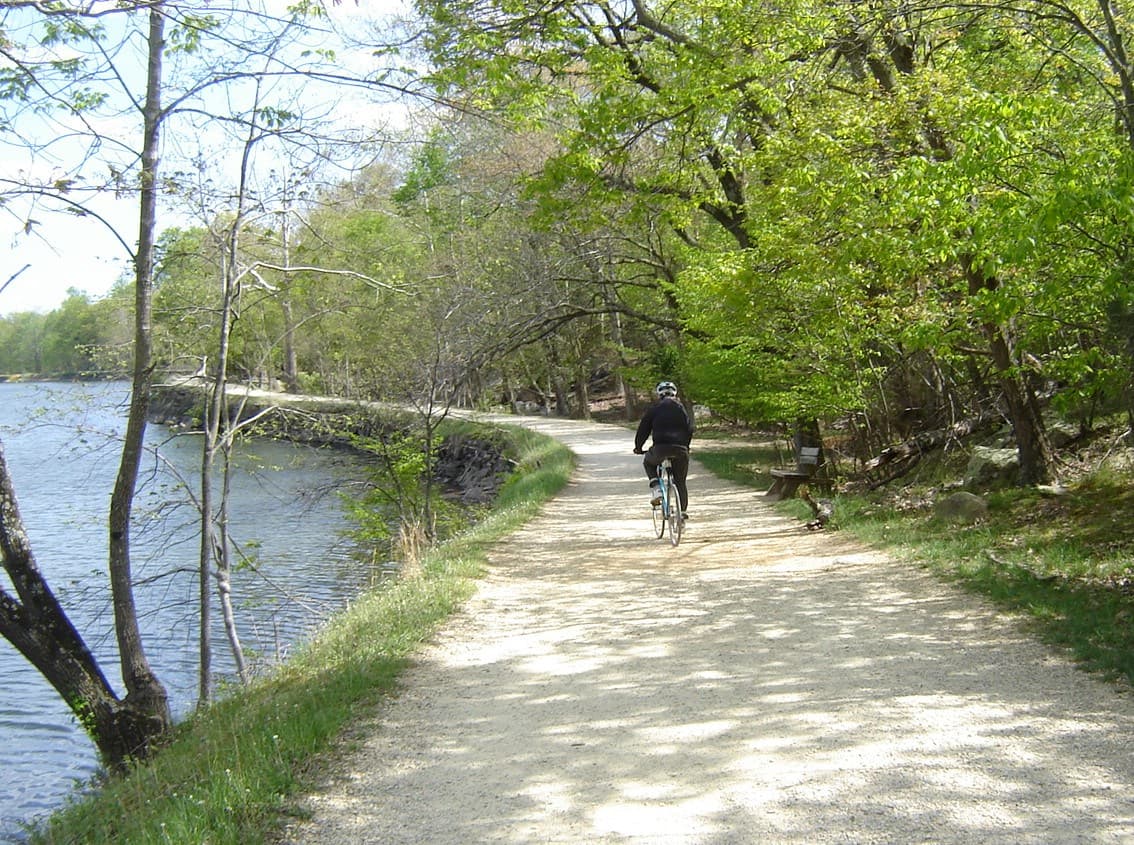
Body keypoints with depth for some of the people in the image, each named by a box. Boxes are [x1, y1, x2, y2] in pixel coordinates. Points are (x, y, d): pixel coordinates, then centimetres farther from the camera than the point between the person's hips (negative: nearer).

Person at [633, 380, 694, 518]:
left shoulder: (654, 408, 9)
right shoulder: (681, 407, 16)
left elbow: (643, 429, 10)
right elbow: (690, 428, 16)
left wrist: (638, 447, 22)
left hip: (660, 447, -2)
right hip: (680, 449, 2)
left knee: (648, 462, 28)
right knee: (680, 482, 18)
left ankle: (656, 489, 7)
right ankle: (683, 510, 15)